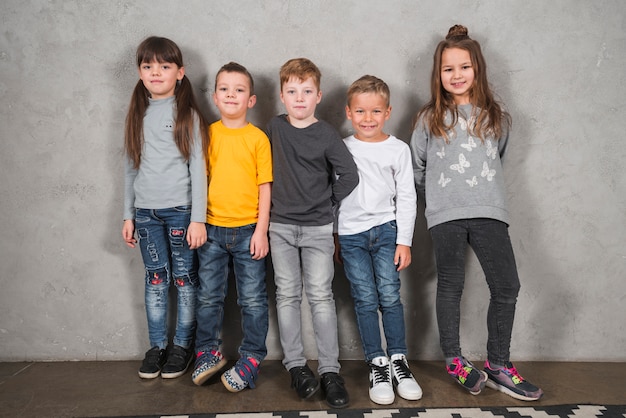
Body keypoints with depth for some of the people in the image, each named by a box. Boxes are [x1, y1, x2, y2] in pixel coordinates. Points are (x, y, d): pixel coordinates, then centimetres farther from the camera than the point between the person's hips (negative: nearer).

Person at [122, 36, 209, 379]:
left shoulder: (187, 113, -2)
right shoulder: (137, 114, 11)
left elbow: (198, 166, -6)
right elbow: (131, 167, 14)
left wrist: (198, 218, -11)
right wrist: (128, 215, 11)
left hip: (181, 209, -3)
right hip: (146, 211, 4)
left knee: (184, 278, 4)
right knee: (155, 280, 8)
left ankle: (182, 345, 18)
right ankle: (157, 345, 21)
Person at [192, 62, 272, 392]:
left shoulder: (258, 138, -3)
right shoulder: (207, 134, 5)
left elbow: (265, 187, -4)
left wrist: (261, 230, -8)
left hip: (248, 230, -2)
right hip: (212, 229, 3)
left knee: (252, 299, 6)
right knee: (208, 296, 12)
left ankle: (251, 358, 21)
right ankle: (209, 352, 29)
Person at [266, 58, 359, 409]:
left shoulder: (327, 135, -5)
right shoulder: (275, 127, 4)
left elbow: (349, 176, -4)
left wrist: (327, 202, 1)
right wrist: (282, 199, 8)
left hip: (317, 228, -3)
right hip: (281, 226, 3)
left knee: (321, 296, 0)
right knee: (287, 296, 6)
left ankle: (330, 370, 8)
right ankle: (295, 364, 17)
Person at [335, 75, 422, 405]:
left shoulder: (398, 149, 4)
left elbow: (407, 197, 4)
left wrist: (404, 240, -2)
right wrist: (332, 239, 8)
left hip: (386, 229, 0)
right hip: (351, 234, 1)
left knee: (390, 295, -5)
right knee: (365, 300, 1)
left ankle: (398, 360, 12)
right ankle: (377, 365, 12)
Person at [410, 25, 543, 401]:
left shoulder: (496, 117, 12)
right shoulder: (430, 119, 6)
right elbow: (417, 166, 13)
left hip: (489, 211, 2)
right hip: (445, 215, -2)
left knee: (507, 287, -3)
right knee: (451, 287, 4)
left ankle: (498, 366, 14)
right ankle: (455, 362, 21)